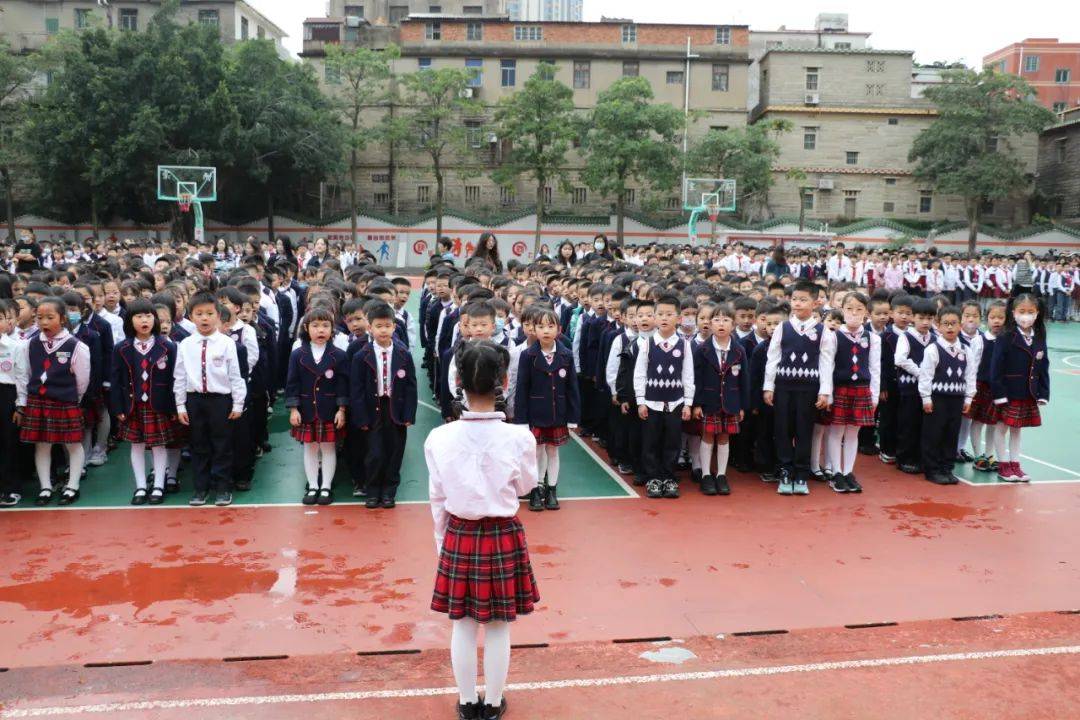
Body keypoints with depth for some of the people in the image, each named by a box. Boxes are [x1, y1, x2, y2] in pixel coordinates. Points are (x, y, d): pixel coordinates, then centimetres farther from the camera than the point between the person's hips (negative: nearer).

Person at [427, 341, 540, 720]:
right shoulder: (519, 437, -18)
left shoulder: (439, 438, -13)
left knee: (463, 626, 16)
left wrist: (441, 541, 12)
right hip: (504, 537, -1)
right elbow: (526, 487, 0)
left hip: (458, 536, 2)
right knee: (498, 628, 14)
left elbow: (438, 499, -1)